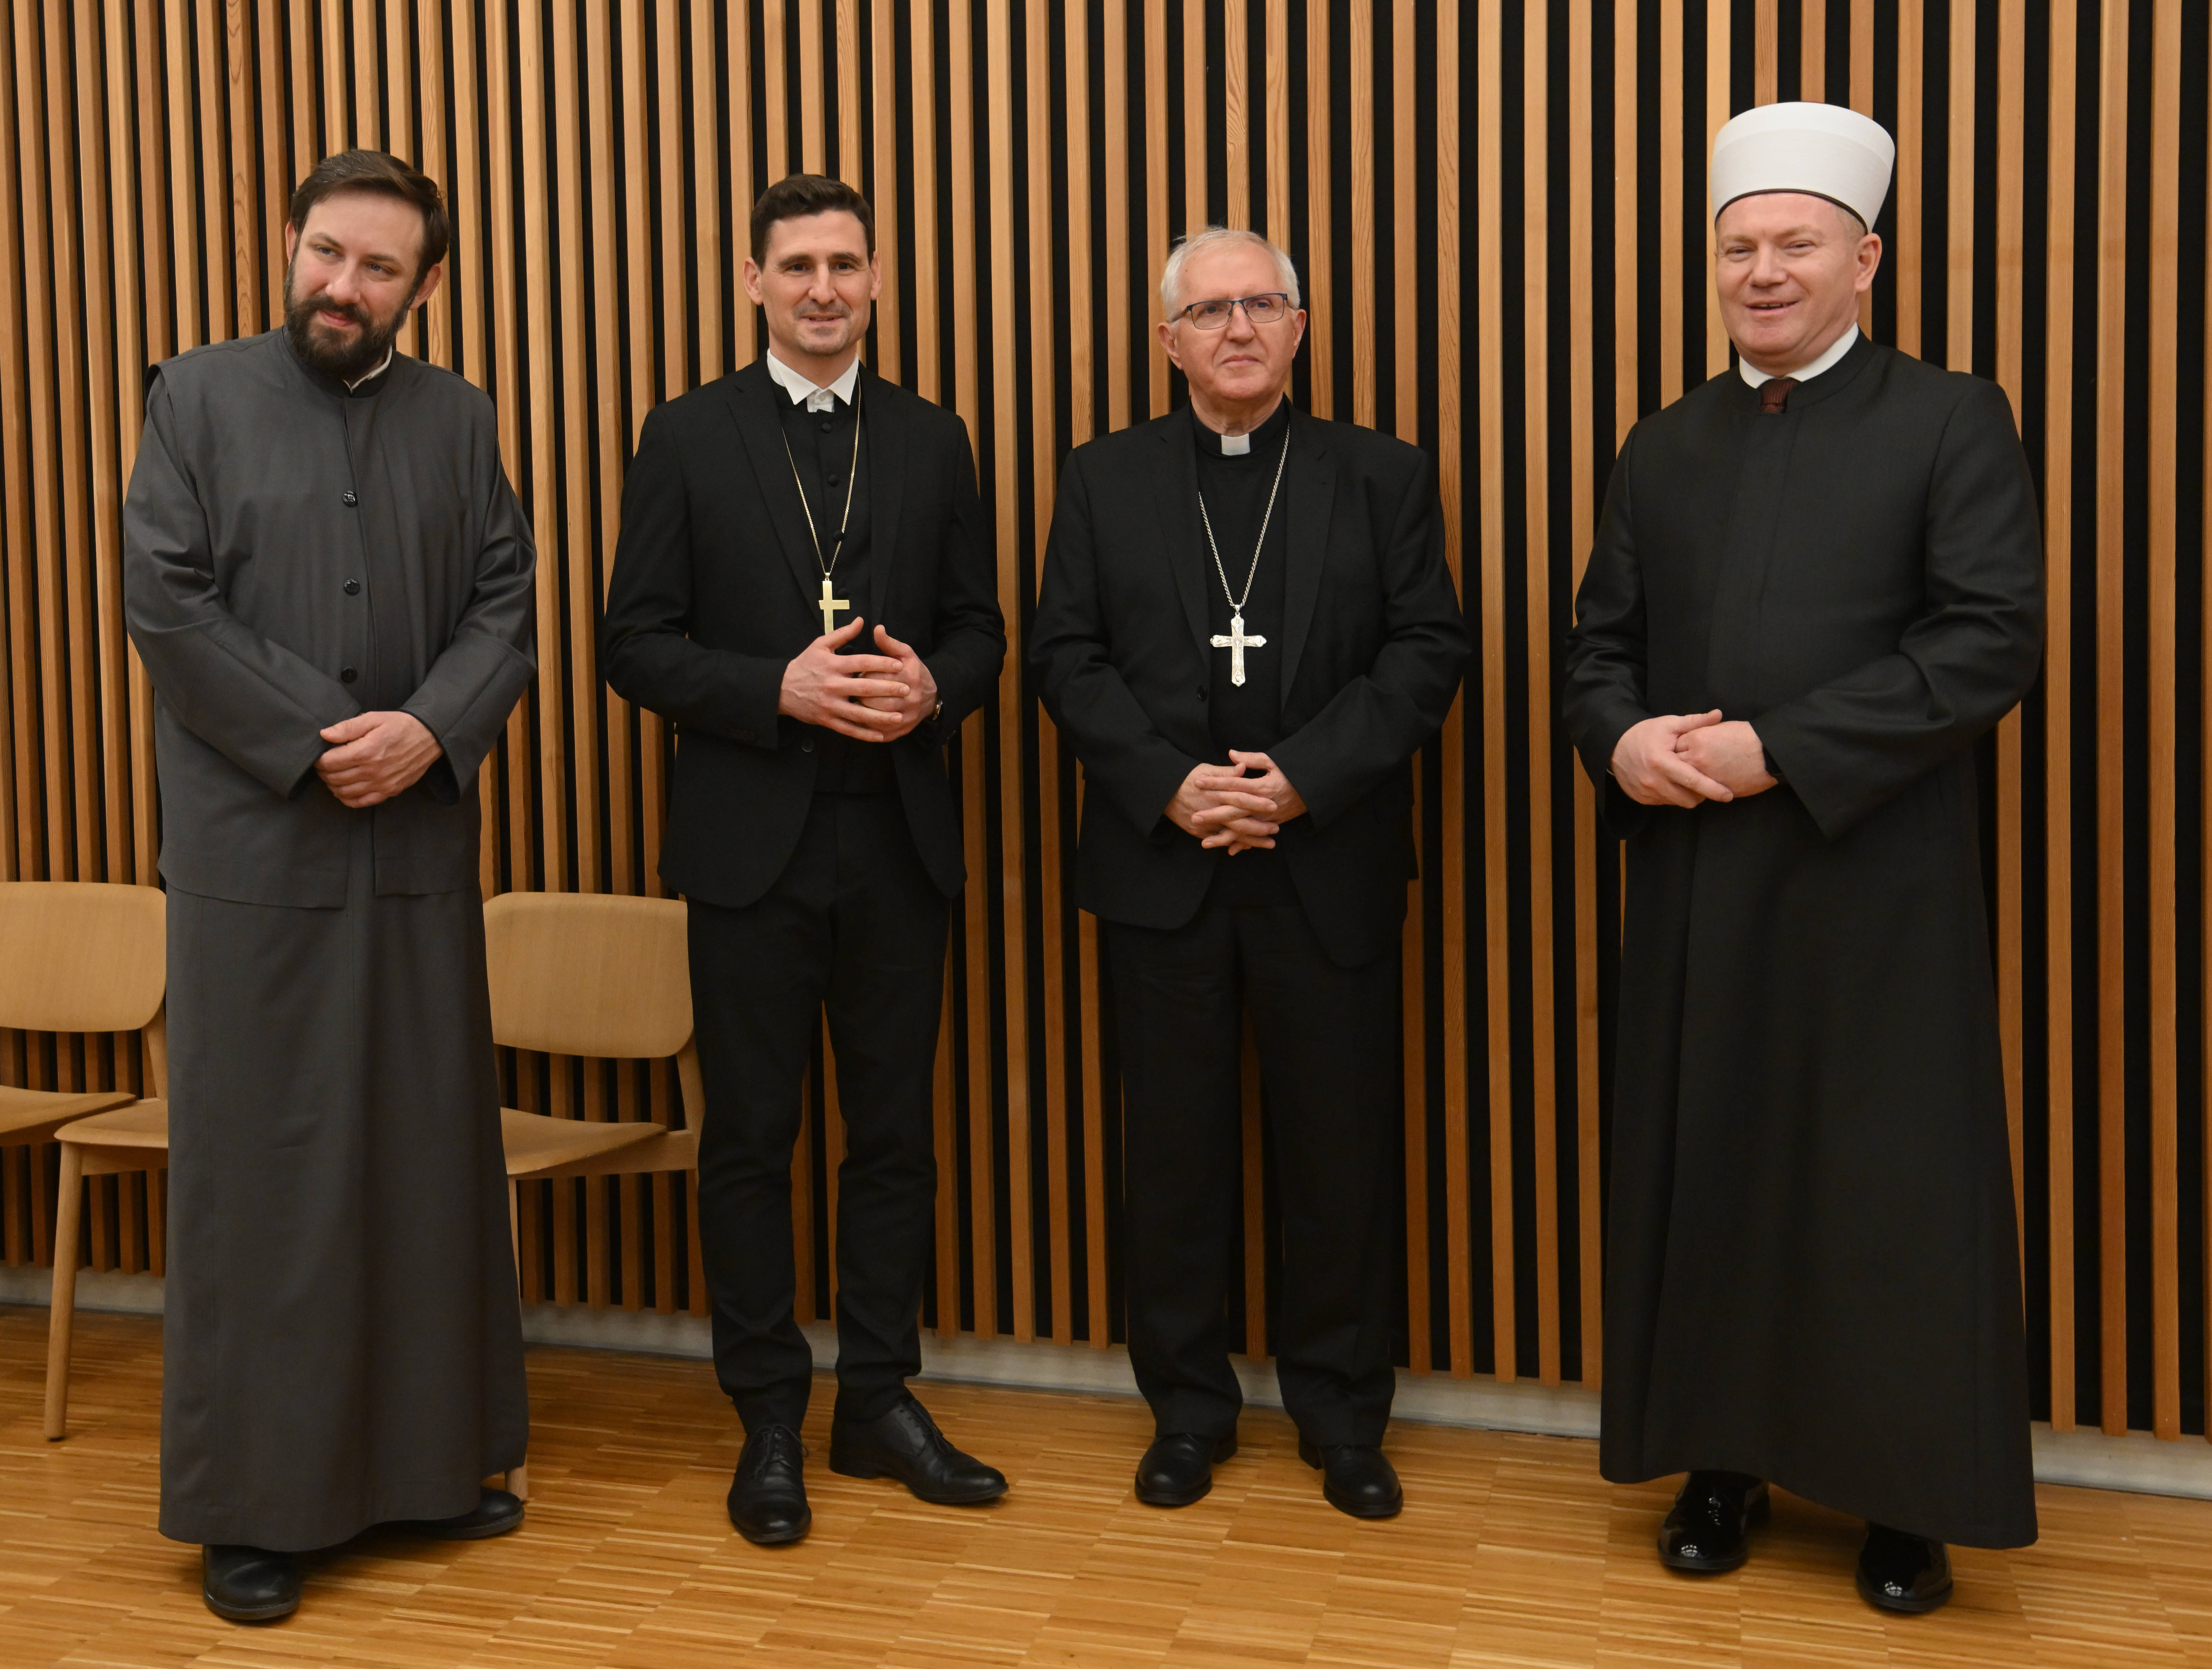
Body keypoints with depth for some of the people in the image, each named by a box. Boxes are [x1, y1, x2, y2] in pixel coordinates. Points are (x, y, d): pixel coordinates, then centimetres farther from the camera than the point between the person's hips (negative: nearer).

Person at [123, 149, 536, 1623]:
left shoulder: (458, 419, 11)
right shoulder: (199, 397, 2)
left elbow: (507, 604, 5)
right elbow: (167, 606, -6)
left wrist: (429, 732, -12)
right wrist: (318, 742, -12)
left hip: (420, 843, 3)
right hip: (254, 849, -3)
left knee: (430, 1155, 9)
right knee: (258, 1169, 3)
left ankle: (431, 1456, 22)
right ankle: (253, 1500, 13)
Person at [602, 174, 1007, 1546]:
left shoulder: (933, 442, 8)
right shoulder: (688, 438, 1)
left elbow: (981, 631, 9)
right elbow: (638, 645, -4)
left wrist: (932, 687, -13)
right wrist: (779, 689, -18)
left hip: (900, 840, 3)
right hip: (752, 841, -2)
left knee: (895, 1132, 10)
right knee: (751, 1136, 6)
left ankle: (881, 1400, 24)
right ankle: (770, 1420, 20)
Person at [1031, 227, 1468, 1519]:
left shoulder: (1385, 477, 5)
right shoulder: (1104, 481, 8)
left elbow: (1427, 650, -3)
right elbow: (1070, 657, 1)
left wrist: (1304, 778, -14)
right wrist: (1169, 785, -13)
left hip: (1330, 870, 0)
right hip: (1162, 867, 1)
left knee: (1343, 1147, 6)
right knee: (1177, 1147, 8)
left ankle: (1344, 1413, 22)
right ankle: (1189, 1407, 23)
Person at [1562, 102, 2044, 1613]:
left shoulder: (1952, 423, -1)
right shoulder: (1665, 449, 14)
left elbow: (1994, 639, -11)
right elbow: (1603, 641, 15)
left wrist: (1779, 748, -17)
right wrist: (1622, 741, -8)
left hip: (1876, 882, -4)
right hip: (1694, 883, 4)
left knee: (1893, 1194, 3)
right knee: (1704, 1176, 9)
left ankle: (1910, 1493, 17)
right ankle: (1723, 1461, 23)